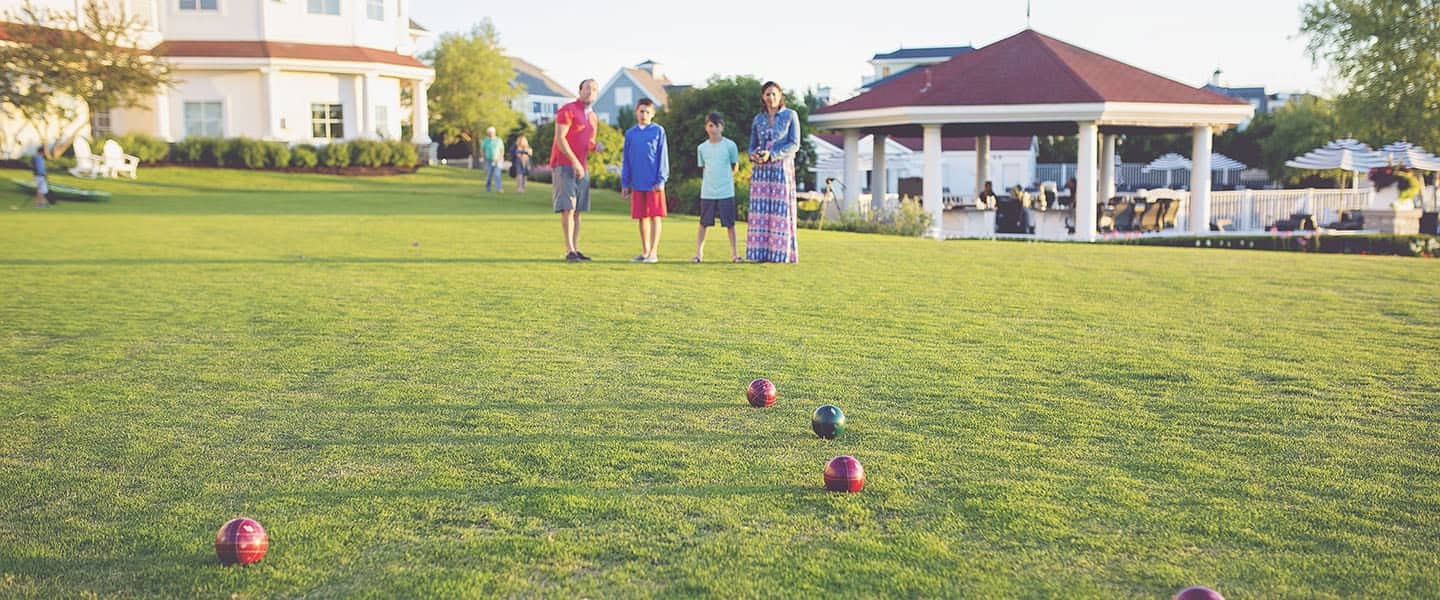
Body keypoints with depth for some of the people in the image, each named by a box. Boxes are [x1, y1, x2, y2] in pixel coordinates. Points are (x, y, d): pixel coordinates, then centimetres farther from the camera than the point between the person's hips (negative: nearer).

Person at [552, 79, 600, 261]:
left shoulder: (593, 118, 18)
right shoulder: (568, 110, -7)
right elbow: (560, 138, -14)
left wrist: (595, 146, 2)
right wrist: (574, 161, -19)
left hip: (580, 167, 8)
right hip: (564, 165, -8)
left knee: (578, 210, 5)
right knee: (568, 207, -12)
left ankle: (576, 249, 7)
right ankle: (569, 250, -14)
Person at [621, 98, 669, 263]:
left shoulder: (658, 131, 0)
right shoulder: (630, 133, 9)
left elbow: (662, 157, -2)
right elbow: (625, 160, 12)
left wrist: (661, 180, -8)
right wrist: (624, 183, 9)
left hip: (654, 183, -3)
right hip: (637, 183, 3)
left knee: (655, 216, -2)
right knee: (642, 217, 8)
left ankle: (653, 252, 0)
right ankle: (645, 251, 17)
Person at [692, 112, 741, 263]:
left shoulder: (730, 145, -3)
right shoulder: (702, 148, 4)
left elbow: (735, 166, 9)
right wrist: (711, 179, 10)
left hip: (726, 192, -2)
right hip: (707, 192, 2)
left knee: (729, 223, 3)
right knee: (703, 223, 5)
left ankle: (734, 253, 9)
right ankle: (699, 253, 10)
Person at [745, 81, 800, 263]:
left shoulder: (790, 115, 2)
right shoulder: (758, 119, 13)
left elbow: (794, 144, -5)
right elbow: (752, 145, 16)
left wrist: (772, 155, -16)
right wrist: (753, 155, -9)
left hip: (782, 168, -4)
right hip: (761, 170, 4)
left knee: (780, 210, -5)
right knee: (760, 210, -1)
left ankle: (780, 253, -3)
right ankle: (760, 252, 1)